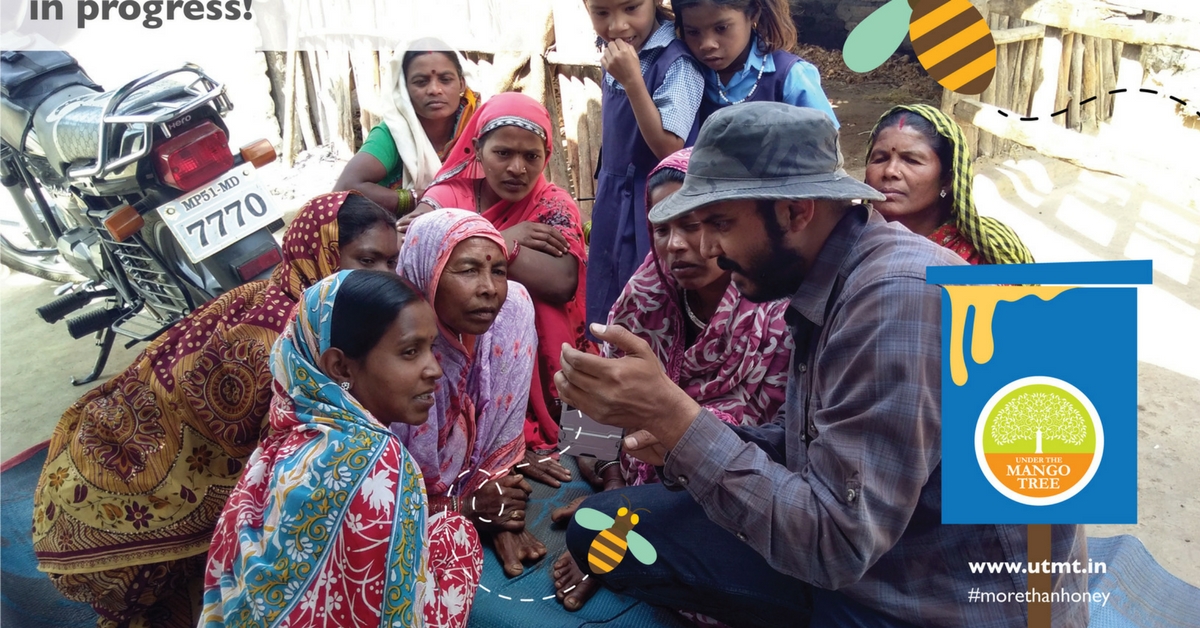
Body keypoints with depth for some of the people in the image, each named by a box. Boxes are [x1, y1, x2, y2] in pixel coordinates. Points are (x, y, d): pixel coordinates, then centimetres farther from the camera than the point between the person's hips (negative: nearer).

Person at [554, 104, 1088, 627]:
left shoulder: (899, 295, -27)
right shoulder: (827, 281, 2)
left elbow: (838, 542, -27)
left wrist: (676, 417, -28)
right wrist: (683, 438, -8)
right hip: (858, 558, 8)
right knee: (602, 529, 0)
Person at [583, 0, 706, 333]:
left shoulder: (677, 62, -18)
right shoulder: (615, 56, 5)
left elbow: (668, 147, -24)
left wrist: (631, 79, -29)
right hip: (613, 208, 8)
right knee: (608, 317, 15)